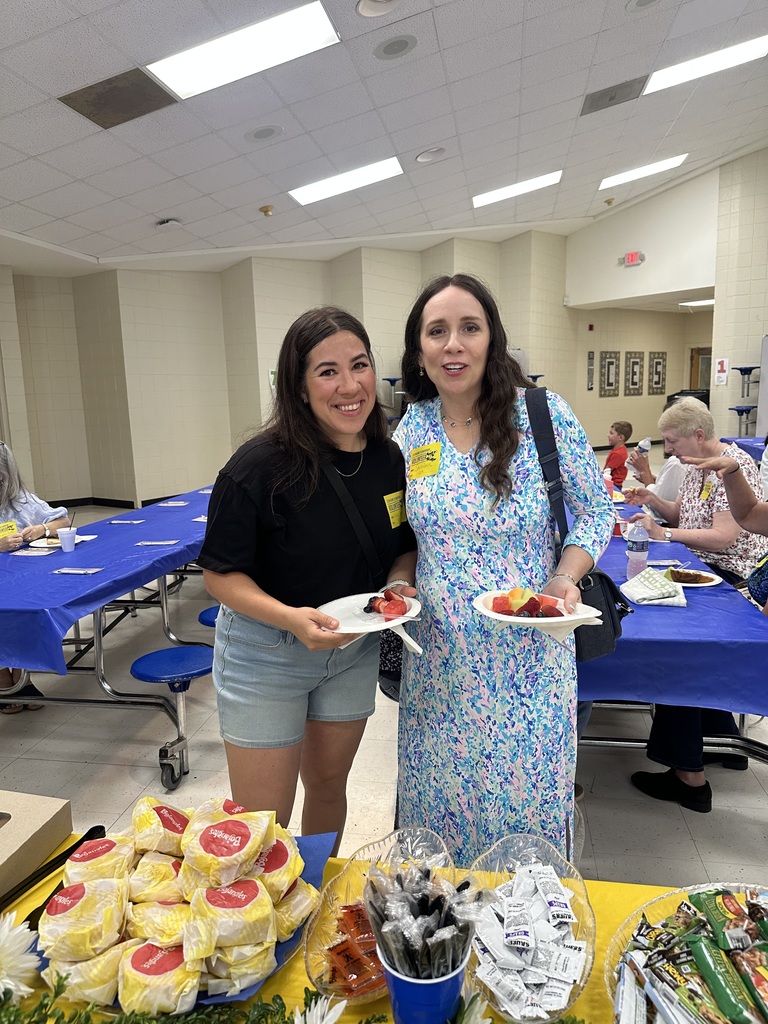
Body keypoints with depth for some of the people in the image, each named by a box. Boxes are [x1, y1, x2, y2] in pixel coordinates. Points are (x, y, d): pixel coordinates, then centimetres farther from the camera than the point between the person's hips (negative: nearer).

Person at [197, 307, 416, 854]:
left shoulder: (391, 459, -7)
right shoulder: (262, 465, -23)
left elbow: (405, 547, 7)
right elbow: (221, 573, -16)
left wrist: (399, 584, -15)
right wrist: (290, 618, -32)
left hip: (355, 650, 5)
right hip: (265, 654, -5)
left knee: (329, 783, 25)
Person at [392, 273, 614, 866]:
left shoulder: (543, 413, -9)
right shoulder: (411, 430, 1)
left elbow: (595, 511, -1)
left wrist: (565, 578, -17)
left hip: (527, 652, -3)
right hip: (440, 653, 3)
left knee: (527, 791, 12)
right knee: (440, 793, 17)